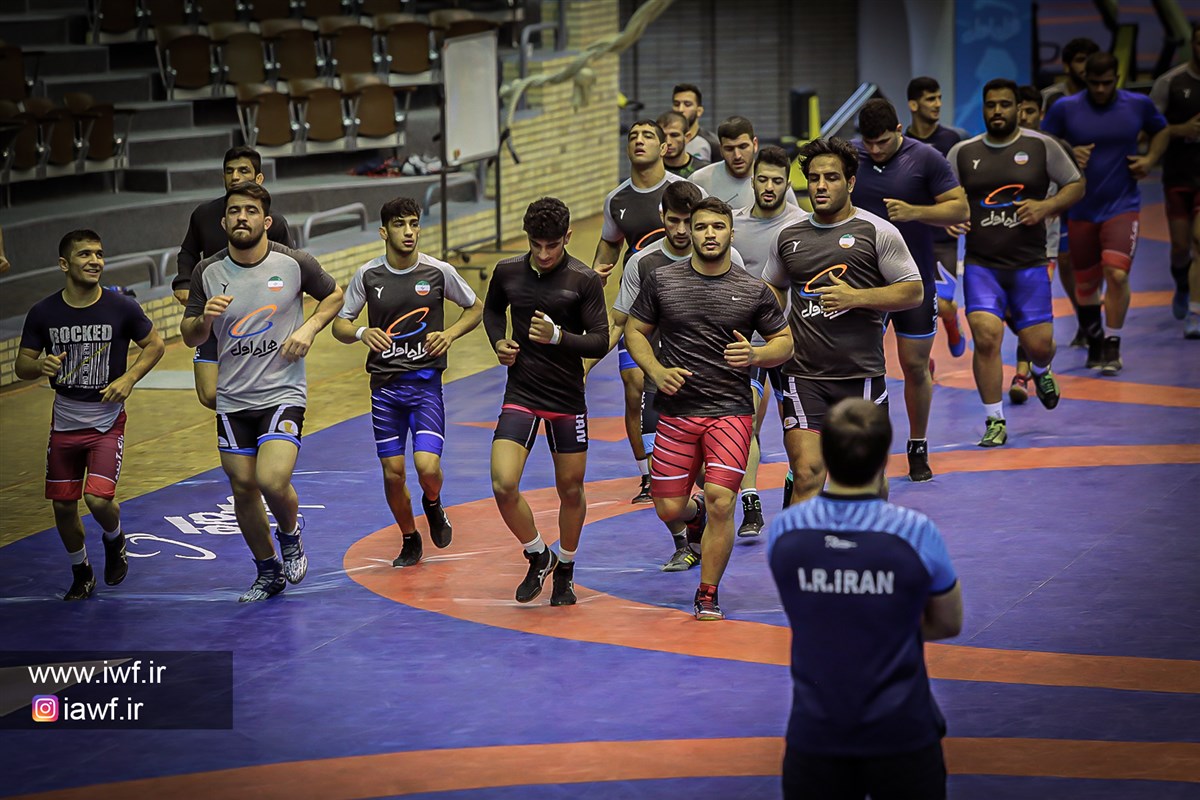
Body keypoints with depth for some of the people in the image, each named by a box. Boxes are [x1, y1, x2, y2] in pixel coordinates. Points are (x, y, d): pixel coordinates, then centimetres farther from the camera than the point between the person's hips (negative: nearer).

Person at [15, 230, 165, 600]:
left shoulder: (122, 308, -10)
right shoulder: (43, 313, -7)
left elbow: (154, 344, 5)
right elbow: (22, 366, 1)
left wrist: (129, 378, -11)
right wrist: (41, 365, -23)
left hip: (107, 420, -2)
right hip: (64, 420, 2)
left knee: (99, 499, -16)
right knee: (63, 506, 7)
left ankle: (114, 540, 19)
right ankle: (81, 573, 32)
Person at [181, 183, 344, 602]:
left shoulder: (294, 263, -7)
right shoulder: (208, 273, -2)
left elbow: (334, 295, 11)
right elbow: (189, 337, 5)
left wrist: (309, 328, -6)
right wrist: (204, 318, -17)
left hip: (283, 393, -3)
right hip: (233, 400, 3)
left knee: (272, 481, -20)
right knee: (243, 488, 7)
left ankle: (290, 536, 14)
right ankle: (268, 572, 28)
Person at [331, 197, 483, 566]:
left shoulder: (439, 272, -6)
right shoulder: (368, 275, -4)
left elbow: (476, 308, 9)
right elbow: (339, 325, 4)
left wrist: (450, 334, -9)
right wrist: (362, 333, -18)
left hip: (426, 382, -2)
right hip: (384, 384, 2)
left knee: (427, 465, -17)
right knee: (392, 473, 3)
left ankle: (433, 505, 18)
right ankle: (410, 541, 27)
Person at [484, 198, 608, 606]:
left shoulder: (584, 280, -10)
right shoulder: (507, 272, -2)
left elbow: (600, 341, -10)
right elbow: (492, 309, 19)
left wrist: (557, 336, -25)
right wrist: (499, 342, 0)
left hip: (567, 398, -1)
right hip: (520, 393, 1)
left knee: (571, 490, 9)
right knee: (503, 485, -14)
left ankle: (564, 571, 32)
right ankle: (539, 557, 11)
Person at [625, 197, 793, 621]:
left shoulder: (753, 290, -1)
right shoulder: (662, 281, 1)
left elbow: (784, 343, 7)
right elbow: (635, 331, 10)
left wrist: (754, 355, -14)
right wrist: (656, 371, -8)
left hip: (731, 412, -2)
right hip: (676, 411, 2)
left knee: (721, 503, -14)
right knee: (668, 510, 3)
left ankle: (707, 596, 3)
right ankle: (696, 508, 42)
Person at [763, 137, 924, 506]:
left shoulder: (877, 232, 0)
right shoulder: (789, 237, 11)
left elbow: (914, 291, -2)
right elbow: (772, 288, 27)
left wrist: (855, 298, -14)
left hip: (862, 376, -1)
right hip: (804, 376, 1)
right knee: (807, 473, -11)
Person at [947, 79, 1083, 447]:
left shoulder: (1042, 146, 1)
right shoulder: (962, 152, 5)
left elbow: (1076, 185, 6)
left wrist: (1046, 206, -11)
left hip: (1029, 264, 0)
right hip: (981, 265, 0)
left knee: (1038, 343, 1)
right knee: (986, 336, -15)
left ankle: (1041, 372, 42)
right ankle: (995, 422, -2)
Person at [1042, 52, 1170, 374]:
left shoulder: (1139, 105, -2)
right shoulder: (1065, 108, -5)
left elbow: (1162, 131, 17)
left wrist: (1150, 159, -1)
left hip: (1122, 206, -1)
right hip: (1081, 210, 1)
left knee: (1117, 274, -19)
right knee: (1086, 283, 10)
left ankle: (1113, 345, -6)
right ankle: (1094, 342, 32)